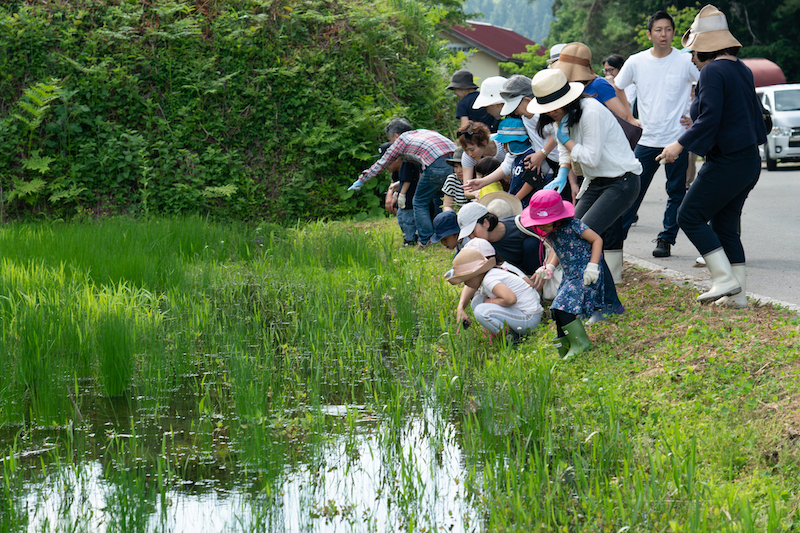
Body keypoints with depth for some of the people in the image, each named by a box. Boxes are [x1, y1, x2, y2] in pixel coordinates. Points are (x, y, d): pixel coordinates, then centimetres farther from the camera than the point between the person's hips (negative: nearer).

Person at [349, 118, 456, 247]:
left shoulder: (400, 140, 18)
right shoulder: (422, 132, 34)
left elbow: (380, 164, 27)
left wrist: (361, 180, 39)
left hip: (437, 164, -7)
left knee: (420, 202, 10)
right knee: (439, 198, 26)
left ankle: (425, 241, 4)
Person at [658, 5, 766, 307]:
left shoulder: (712, 71, -15)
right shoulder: (742, 70, 13)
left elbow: (709, 117, -23)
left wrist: (681, 144, -20)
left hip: (726, 163, -9)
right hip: (749, 160, 9)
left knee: (690, 216, -1)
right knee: (725, 226, 13)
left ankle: (725, 279, -7)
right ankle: (737, 294, 11)